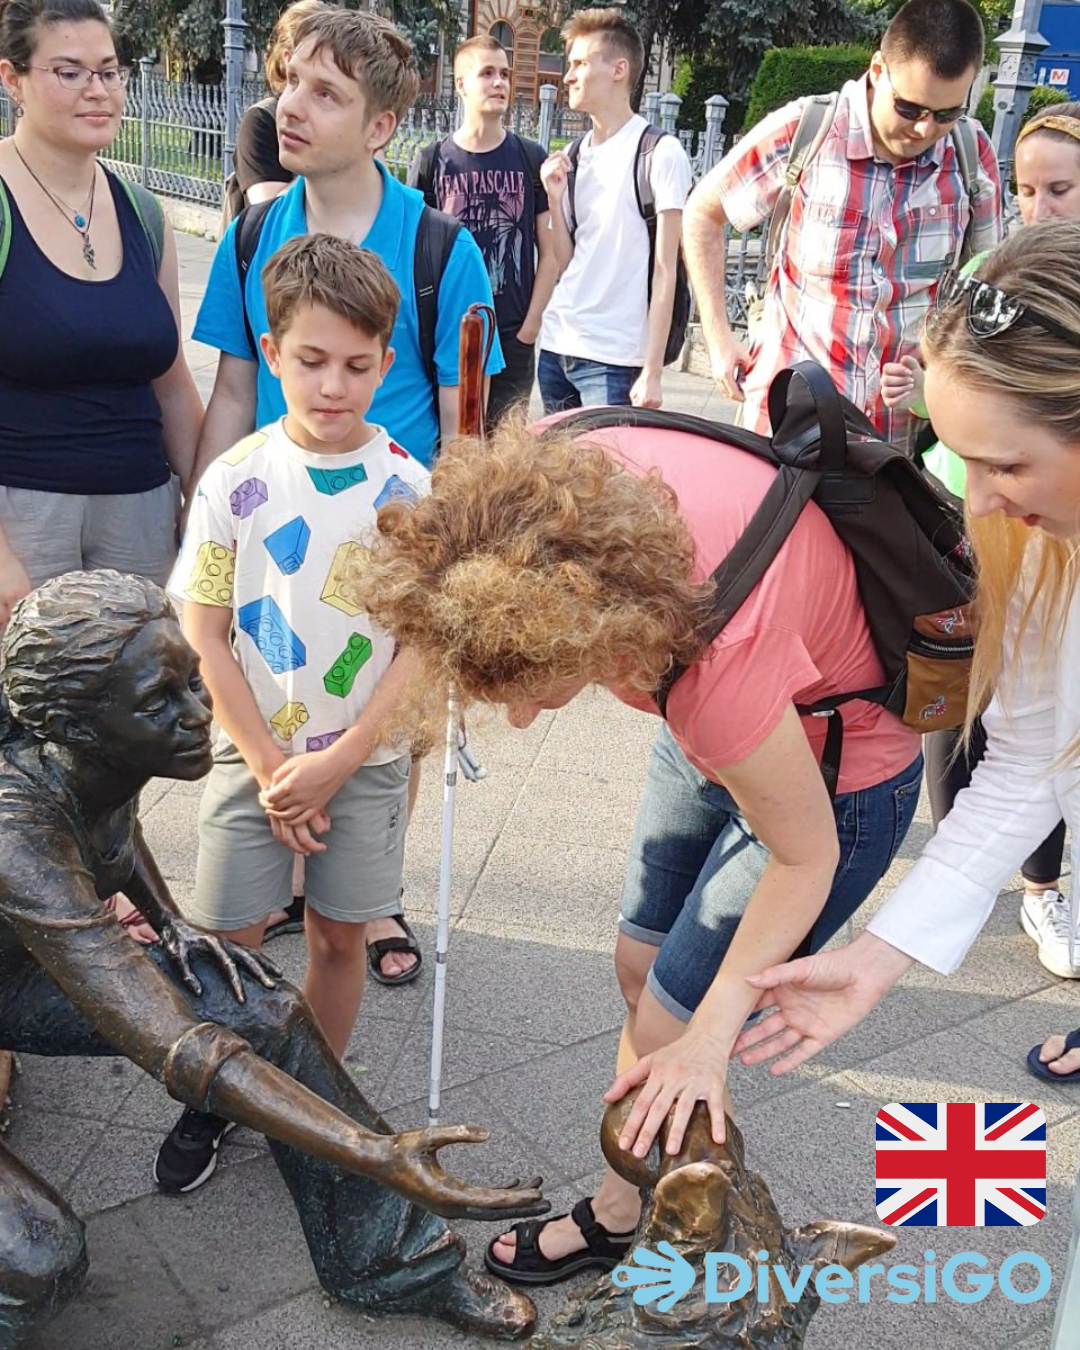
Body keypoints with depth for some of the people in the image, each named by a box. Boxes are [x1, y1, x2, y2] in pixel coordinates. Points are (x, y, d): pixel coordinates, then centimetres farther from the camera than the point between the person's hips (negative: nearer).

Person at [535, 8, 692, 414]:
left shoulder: (659, 152, -6)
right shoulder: (572, 157, 13)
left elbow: (664, 271, -9)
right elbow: (566, 263, 15)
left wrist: (652, 372, -14)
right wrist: (555, 196, -1)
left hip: (613, 359, -6)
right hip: (555, 348, 6)